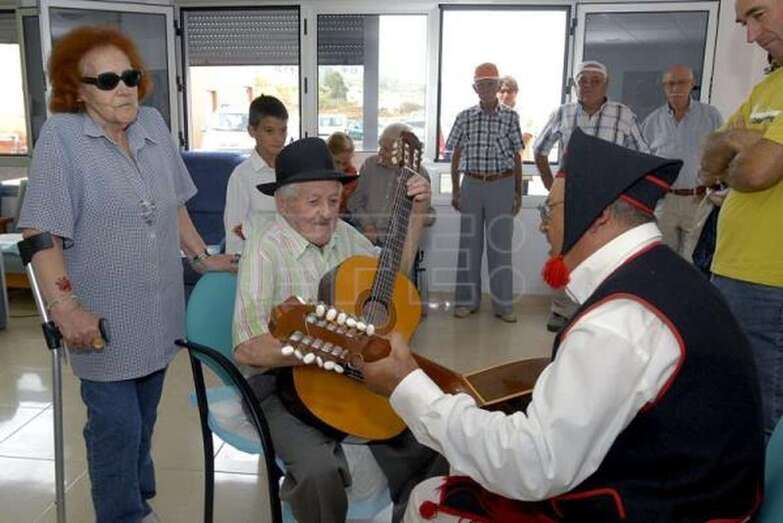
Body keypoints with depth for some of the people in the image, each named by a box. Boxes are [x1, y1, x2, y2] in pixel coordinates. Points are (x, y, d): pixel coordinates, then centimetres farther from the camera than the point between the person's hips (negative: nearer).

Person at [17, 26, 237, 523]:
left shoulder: (153, 124, 4)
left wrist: (203, 257, 14)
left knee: (143, 422, 19)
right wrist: (64, 306, -19)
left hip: (157, 313, 5)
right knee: (117, 427, 5)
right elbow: (40, 231, -14)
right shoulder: (61, 135, -11)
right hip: (105, 320, -5)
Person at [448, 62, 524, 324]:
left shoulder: (510, 116, 1)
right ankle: (467, 300, 18)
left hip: (502, 186, -1)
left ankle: (503, 303, 13)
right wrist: (455, 190, 4)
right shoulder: (465, 117, 3)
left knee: (500, 245, 4)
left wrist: (518, 192, 2)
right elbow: (456, 155, 7)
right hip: (472, 185, 1)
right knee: (468, 243, 7)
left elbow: (516, 156, 4)